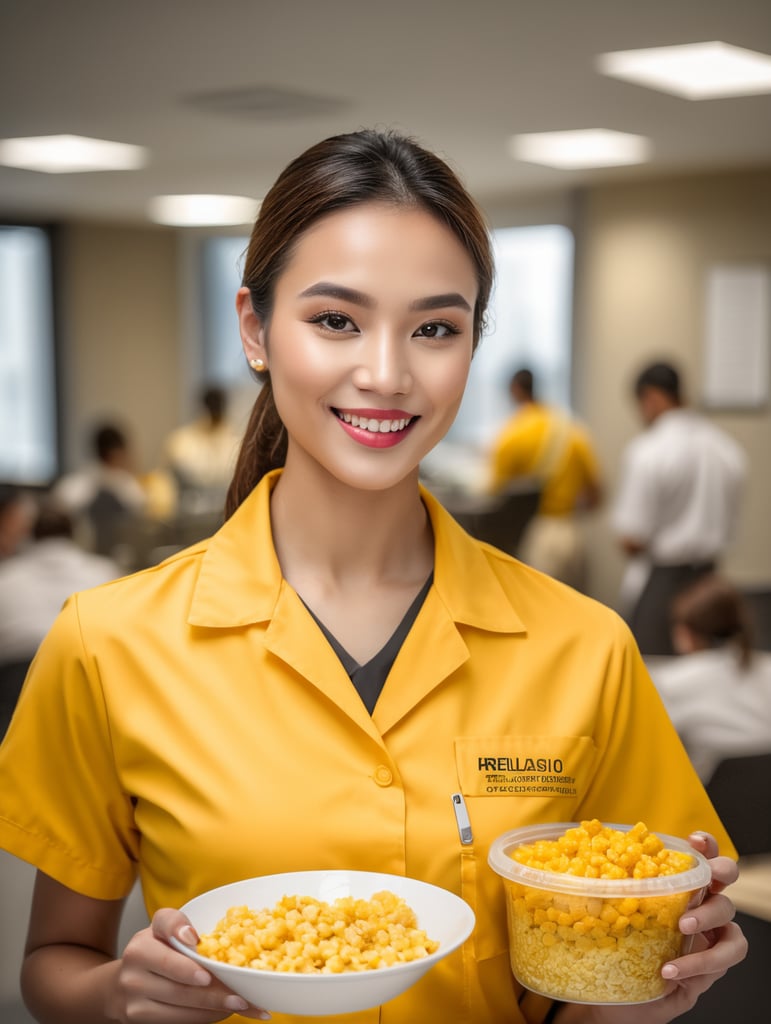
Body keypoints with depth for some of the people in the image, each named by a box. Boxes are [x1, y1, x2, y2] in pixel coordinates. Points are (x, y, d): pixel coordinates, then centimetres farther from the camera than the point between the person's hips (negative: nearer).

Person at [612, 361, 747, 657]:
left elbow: (631, 539, -15)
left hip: (661, 580, -7)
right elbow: (728, 526, 13)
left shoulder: (648, 451, -15)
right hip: (708, 575, 7)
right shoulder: (729, 448, 5)